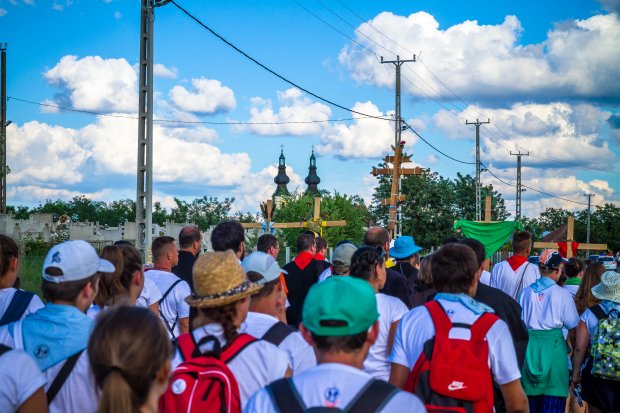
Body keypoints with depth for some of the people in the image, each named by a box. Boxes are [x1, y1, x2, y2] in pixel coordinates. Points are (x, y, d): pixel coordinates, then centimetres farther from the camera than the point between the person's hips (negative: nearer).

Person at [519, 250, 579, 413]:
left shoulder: (526, 292, 4)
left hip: (529, 345, 4)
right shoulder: (562, 294, -5)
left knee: (530, 398, 11)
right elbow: (573, 325, -1)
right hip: (553, 344, -4)